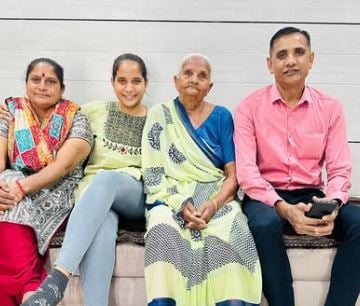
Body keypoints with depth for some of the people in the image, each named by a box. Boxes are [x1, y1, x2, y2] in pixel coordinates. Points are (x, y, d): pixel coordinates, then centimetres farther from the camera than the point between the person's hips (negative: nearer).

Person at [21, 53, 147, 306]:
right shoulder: (95, 111, 13)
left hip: (138, 195, -1)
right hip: (95, 191, 1)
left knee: (106, 179, -38)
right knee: (102, 228, -38)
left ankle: (58, 278, -46)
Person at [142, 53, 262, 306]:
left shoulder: (221, 116, 7)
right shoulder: (159, 115, 5)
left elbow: (232, 174, 2)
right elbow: (153, 174, 0)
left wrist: (214, 204, -17)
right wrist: (181, 205, -16)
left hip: (217, 197, 1)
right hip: (172, 198, 0)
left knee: (233, 229, -32)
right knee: (164, 229, -34)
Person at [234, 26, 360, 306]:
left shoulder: (330, 108, 5)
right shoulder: (249, 107, -3)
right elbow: (246, 170, -11)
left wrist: (332, 204, -22)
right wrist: (282, 207, -26)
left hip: (311, 195, 3)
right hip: (266, 196, -2)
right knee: (265, 224, -36)